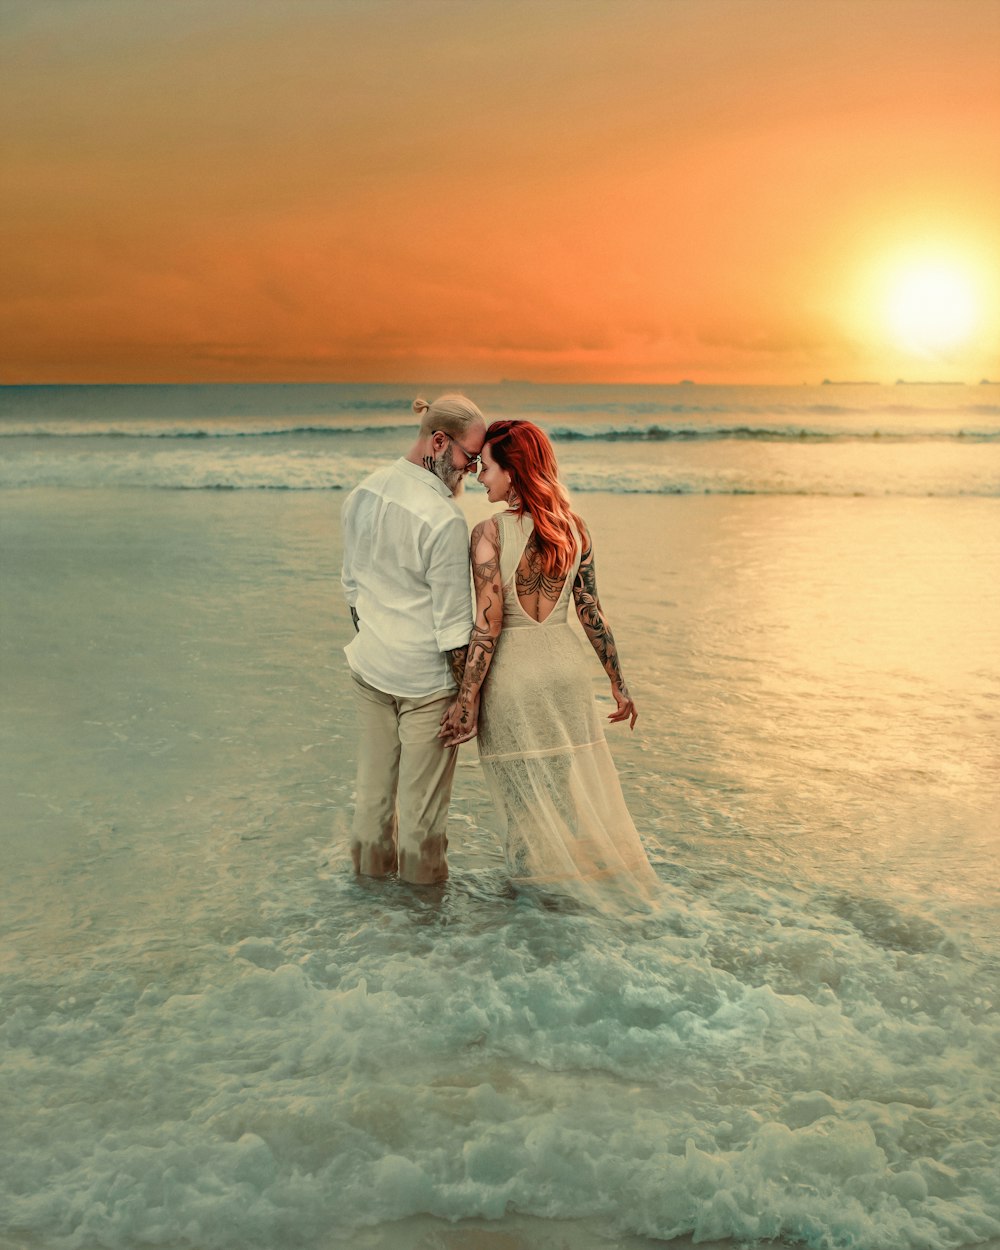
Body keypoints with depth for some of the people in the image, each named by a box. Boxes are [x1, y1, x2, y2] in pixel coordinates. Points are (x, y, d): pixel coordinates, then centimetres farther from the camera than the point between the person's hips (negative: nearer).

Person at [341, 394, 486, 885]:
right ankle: (421, 874, 25)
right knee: (422, 791, 9)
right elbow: (453, 623, -18)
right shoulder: (443, 519, -23)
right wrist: (466, 689, -8)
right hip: (425, 676, -7)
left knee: (373, 776, 20)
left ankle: (370, 861, 37)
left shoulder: (363, 493, 0)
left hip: (368, 664, 7)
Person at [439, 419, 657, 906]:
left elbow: (488, 625, -18)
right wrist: (618, 683, 10)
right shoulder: (573, 527, 0)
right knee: (576, 794, 18)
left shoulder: (490, 532, -15)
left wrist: (467, 700, -13)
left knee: (526, 804, 10)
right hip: (566, 665, 5)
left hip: (511, 676, -4)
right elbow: (591, 611, 2)